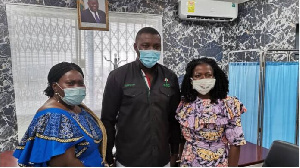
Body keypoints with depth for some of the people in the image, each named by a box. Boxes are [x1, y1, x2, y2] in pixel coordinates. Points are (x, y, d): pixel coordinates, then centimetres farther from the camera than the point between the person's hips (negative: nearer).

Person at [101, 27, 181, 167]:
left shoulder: (170, 77, 1)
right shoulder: (118, 76, -9)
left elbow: (174, 119, 6)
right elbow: (108, 120, -5)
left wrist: (175, 152, 7)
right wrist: (108, 158, -3)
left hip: (162, 160, 3)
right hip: (128, 160, -2)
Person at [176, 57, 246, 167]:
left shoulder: (229, 104, -12)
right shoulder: (184, 104, -3)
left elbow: (235, 143, -10)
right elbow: (180, 139, 5)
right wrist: (175, 162, 5)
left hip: (218, 163, -2)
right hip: (188, 163, 3)